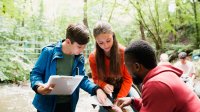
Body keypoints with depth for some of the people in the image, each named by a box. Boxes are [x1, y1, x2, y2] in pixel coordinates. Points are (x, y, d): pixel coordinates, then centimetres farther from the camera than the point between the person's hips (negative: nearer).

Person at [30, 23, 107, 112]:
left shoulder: (80, 58, -1)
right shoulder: (49, 52, -14)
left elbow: (82, 79, 5)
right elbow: (35, 73, -9)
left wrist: (97, 89, -13)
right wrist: (38, 86, -30)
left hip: (68, 104, 4)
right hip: (47, 104, -4)